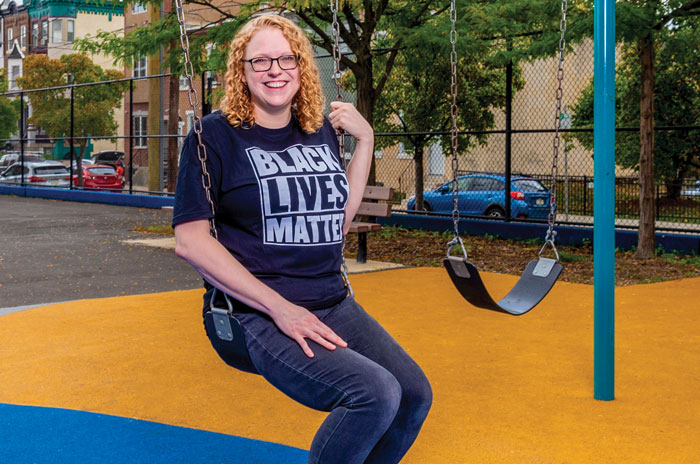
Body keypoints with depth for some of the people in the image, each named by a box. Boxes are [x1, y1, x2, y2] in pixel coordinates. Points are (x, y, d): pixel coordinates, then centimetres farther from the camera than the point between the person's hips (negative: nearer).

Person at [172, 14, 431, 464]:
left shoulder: (321, 131, 11)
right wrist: (279, 308, -18)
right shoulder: (216, 135, -6)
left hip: (332, 304, 6)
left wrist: (365, 141, 9)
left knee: (415, 396, -10)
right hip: (256, 317, -6)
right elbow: (190, 241, -12)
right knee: (376, 393, -26)